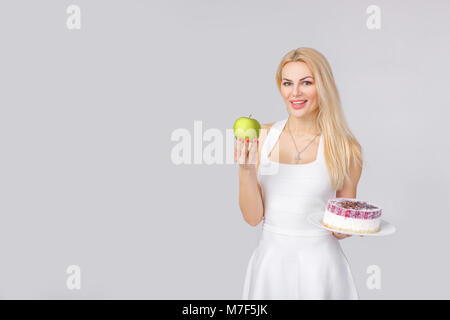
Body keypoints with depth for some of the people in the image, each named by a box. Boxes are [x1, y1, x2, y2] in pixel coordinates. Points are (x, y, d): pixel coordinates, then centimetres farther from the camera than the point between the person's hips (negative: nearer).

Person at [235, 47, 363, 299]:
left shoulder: (346, 149, -9)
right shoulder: (261, 137, -5)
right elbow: (253, 217, -6)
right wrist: (245, 169, -19)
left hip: (319, 262, -1)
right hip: (270, 261, 2)